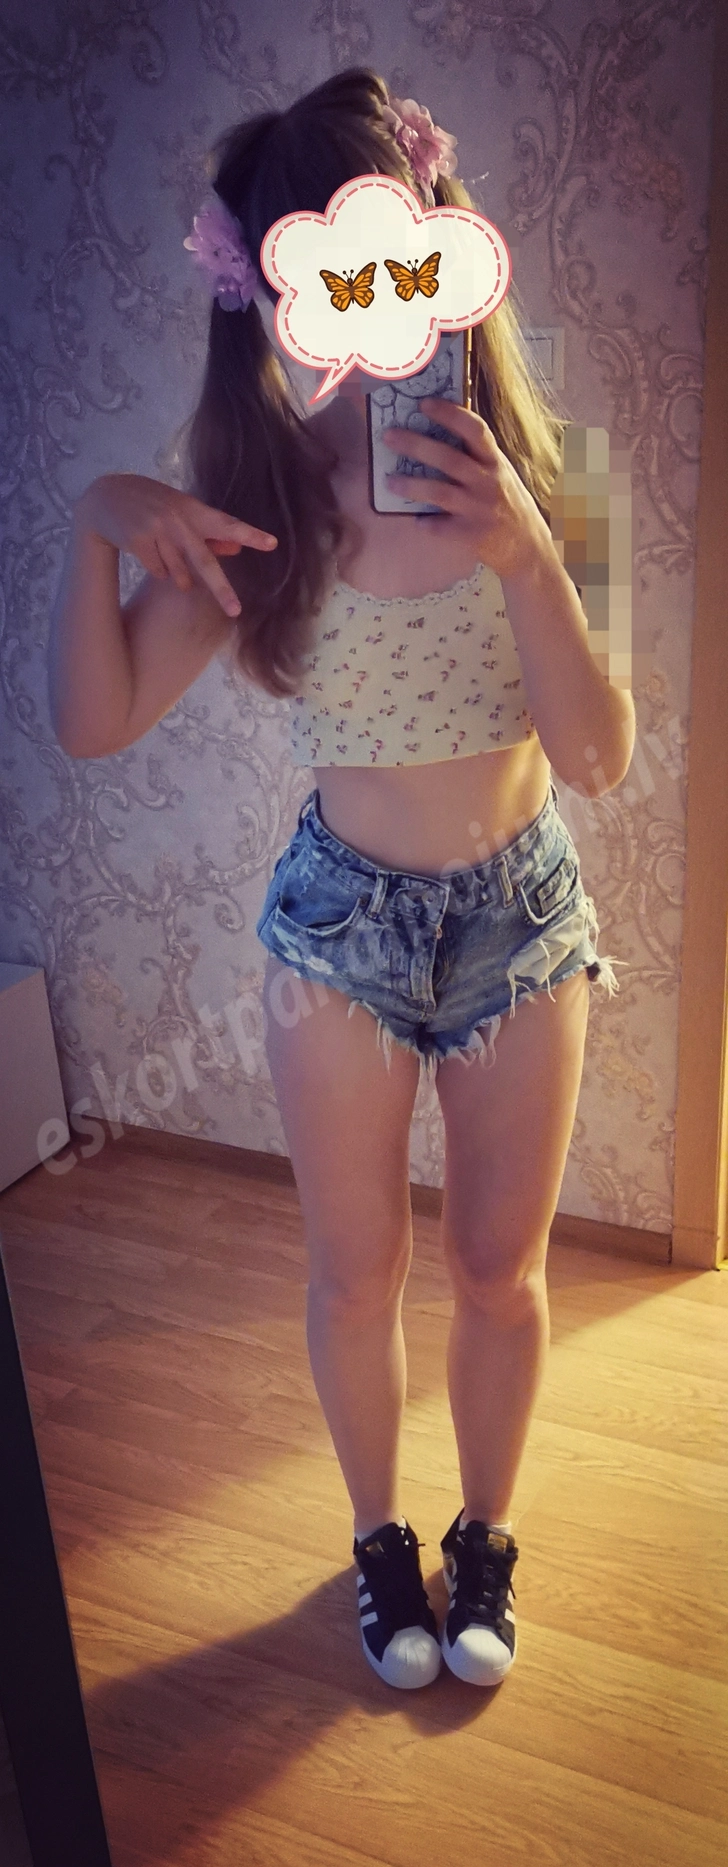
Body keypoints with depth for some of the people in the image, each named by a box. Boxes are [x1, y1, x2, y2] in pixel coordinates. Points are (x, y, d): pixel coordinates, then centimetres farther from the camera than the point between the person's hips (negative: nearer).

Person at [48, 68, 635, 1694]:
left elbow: (600, 761, -17)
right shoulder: (259, 507, -10)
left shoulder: (513, 481, -11)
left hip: (521, 914, 1)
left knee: (501, 1267, 14)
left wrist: (524, 554, -30)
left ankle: (486, 1534, 42)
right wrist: (97, 523, -26)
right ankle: (380, 1536, 42)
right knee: (357, 1271, 14)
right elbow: (94, 722, -12)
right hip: (340, 917, 0)